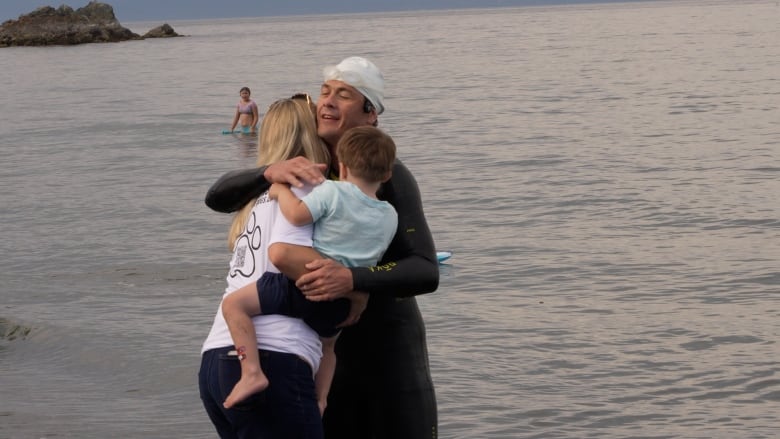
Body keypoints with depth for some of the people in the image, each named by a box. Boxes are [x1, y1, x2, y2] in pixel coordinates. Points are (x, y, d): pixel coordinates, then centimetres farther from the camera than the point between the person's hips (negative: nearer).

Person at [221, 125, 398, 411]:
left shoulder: (332, 191, -7)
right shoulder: (390, 216, 11)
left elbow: (297, 214, -16)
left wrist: (281, 190, 1)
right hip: (343, 301, 7)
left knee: (234, 304, -6)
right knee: (326, 344, 37)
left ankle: (252, 373, -19)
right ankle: (320, 400, 31)